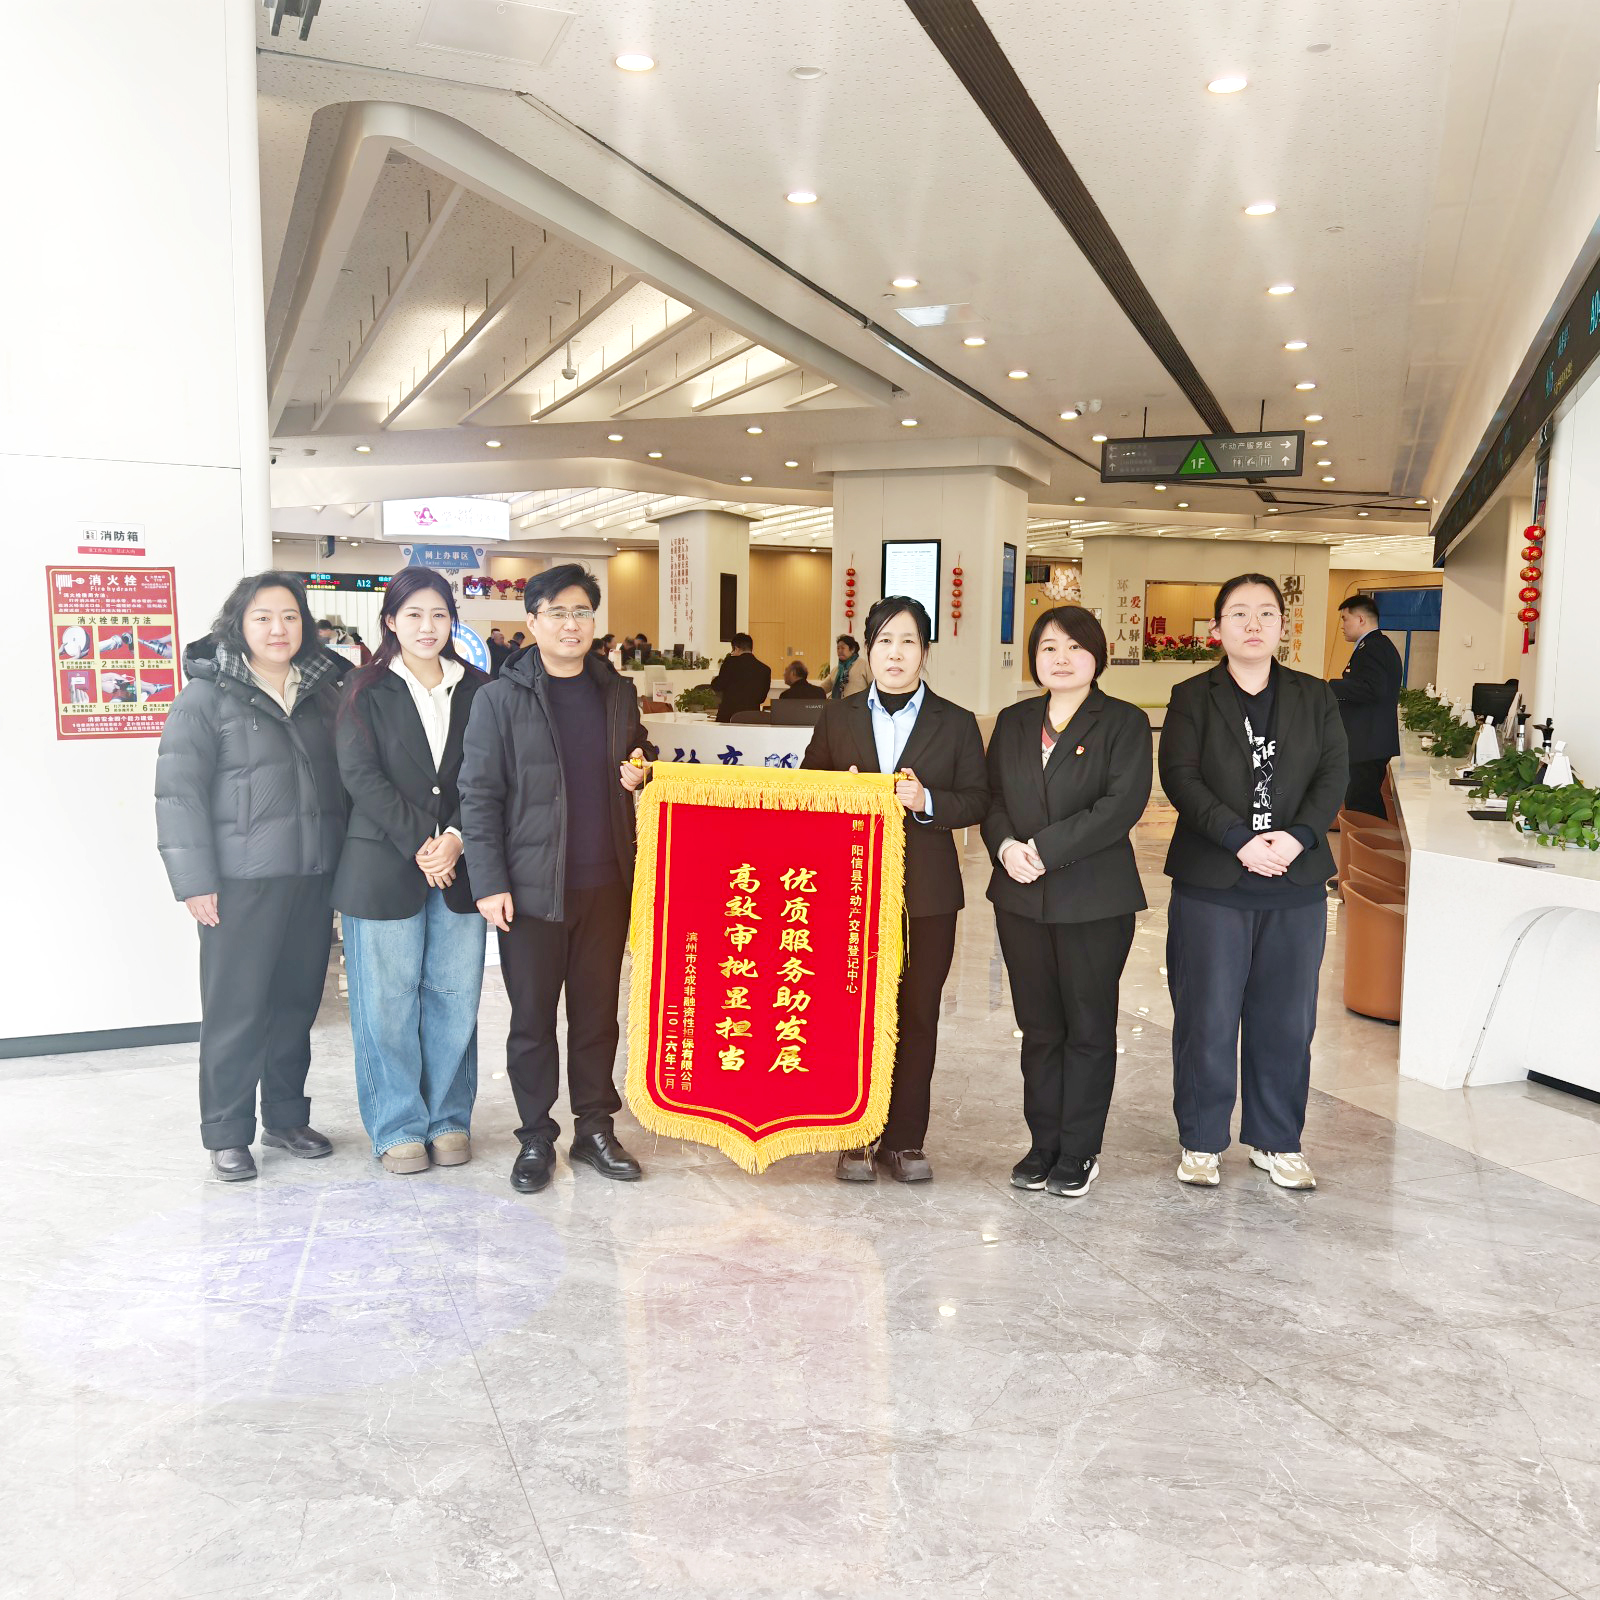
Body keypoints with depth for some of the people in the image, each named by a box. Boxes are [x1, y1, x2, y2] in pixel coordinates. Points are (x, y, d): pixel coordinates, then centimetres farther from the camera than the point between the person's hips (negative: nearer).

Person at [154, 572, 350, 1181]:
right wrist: (195, 880, -13)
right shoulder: (207, 695, -4)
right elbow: (179, 791, -8)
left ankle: (286, 1118, 28)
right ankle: (226, 1134, 16)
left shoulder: (323, 691, 11)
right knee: (236, 1009, 2)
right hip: (242, 880, -4)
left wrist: (343, 862, 10)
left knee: (297, 1003, 12)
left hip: (313, 878, 5)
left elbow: (344, 779, 16)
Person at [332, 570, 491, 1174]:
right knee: (387, 999, 3)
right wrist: (420, 843, -14)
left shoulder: (476, 689, 9)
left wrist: (456, 839, -11)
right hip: (383, 867, -2)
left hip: (460, 865, 3)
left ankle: (449, 1118, 22)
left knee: (455, 995, 7)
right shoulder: (367, 691, 1)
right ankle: (398, 1127, 17)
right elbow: (361, 775, -7)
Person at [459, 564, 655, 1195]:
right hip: (531, 885, -3)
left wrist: (640, 773, 1)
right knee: (532, 1018, 6)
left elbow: (638, 761, 25)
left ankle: (595, 1127, 25)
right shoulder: (501, 698, -3)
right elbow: (479, 795, -5)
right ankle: (536, 1137, 20)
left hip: (606, 883, 4)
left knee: (598, 1011, 11)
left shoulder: (617, 692, 9)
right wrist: (489, 883, -11)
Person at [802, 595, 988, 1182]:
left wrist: (927, 800, -15)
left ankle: (904, 1140, 16)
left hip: (927, 893, 0)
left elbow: (978, 801, 3)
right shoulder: (837, 717, 9)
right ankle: (855, 1137, 16)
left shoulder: (956, 723, 6)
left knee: (917, 1016, 5)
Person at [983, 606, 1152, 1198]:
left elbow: (1123, 803, -14)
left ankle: (1079, 1151, 16)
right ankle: (1043, 1144, 22)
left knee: (1089, 1026, 5)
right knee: (1038, 1027, 10)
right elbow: (991, 797, 10)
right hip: (1022, 898, 4)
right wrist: (1005, 846, -11)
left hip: (1095, 900, -4)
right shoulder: (1012, 723, 13)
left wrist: (1045, 849, -18)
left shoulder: (1124, 722, -2)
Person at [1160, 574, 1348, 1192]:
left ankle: (1276, 1141, 25)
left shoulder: (1314, 696, 10)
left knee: (1286, 1021, 9)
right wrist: (1240, 840, -18)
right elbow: (1180, 778, -9)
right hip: (1211, 885, -2)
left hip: (1297, 886, 3)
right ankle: (1201, 1141, 19)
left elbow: (1333, 775, 2)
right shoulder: (1192, 696, 2)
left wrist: (1298, 836, -15)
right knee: (1207, 1020, 4)